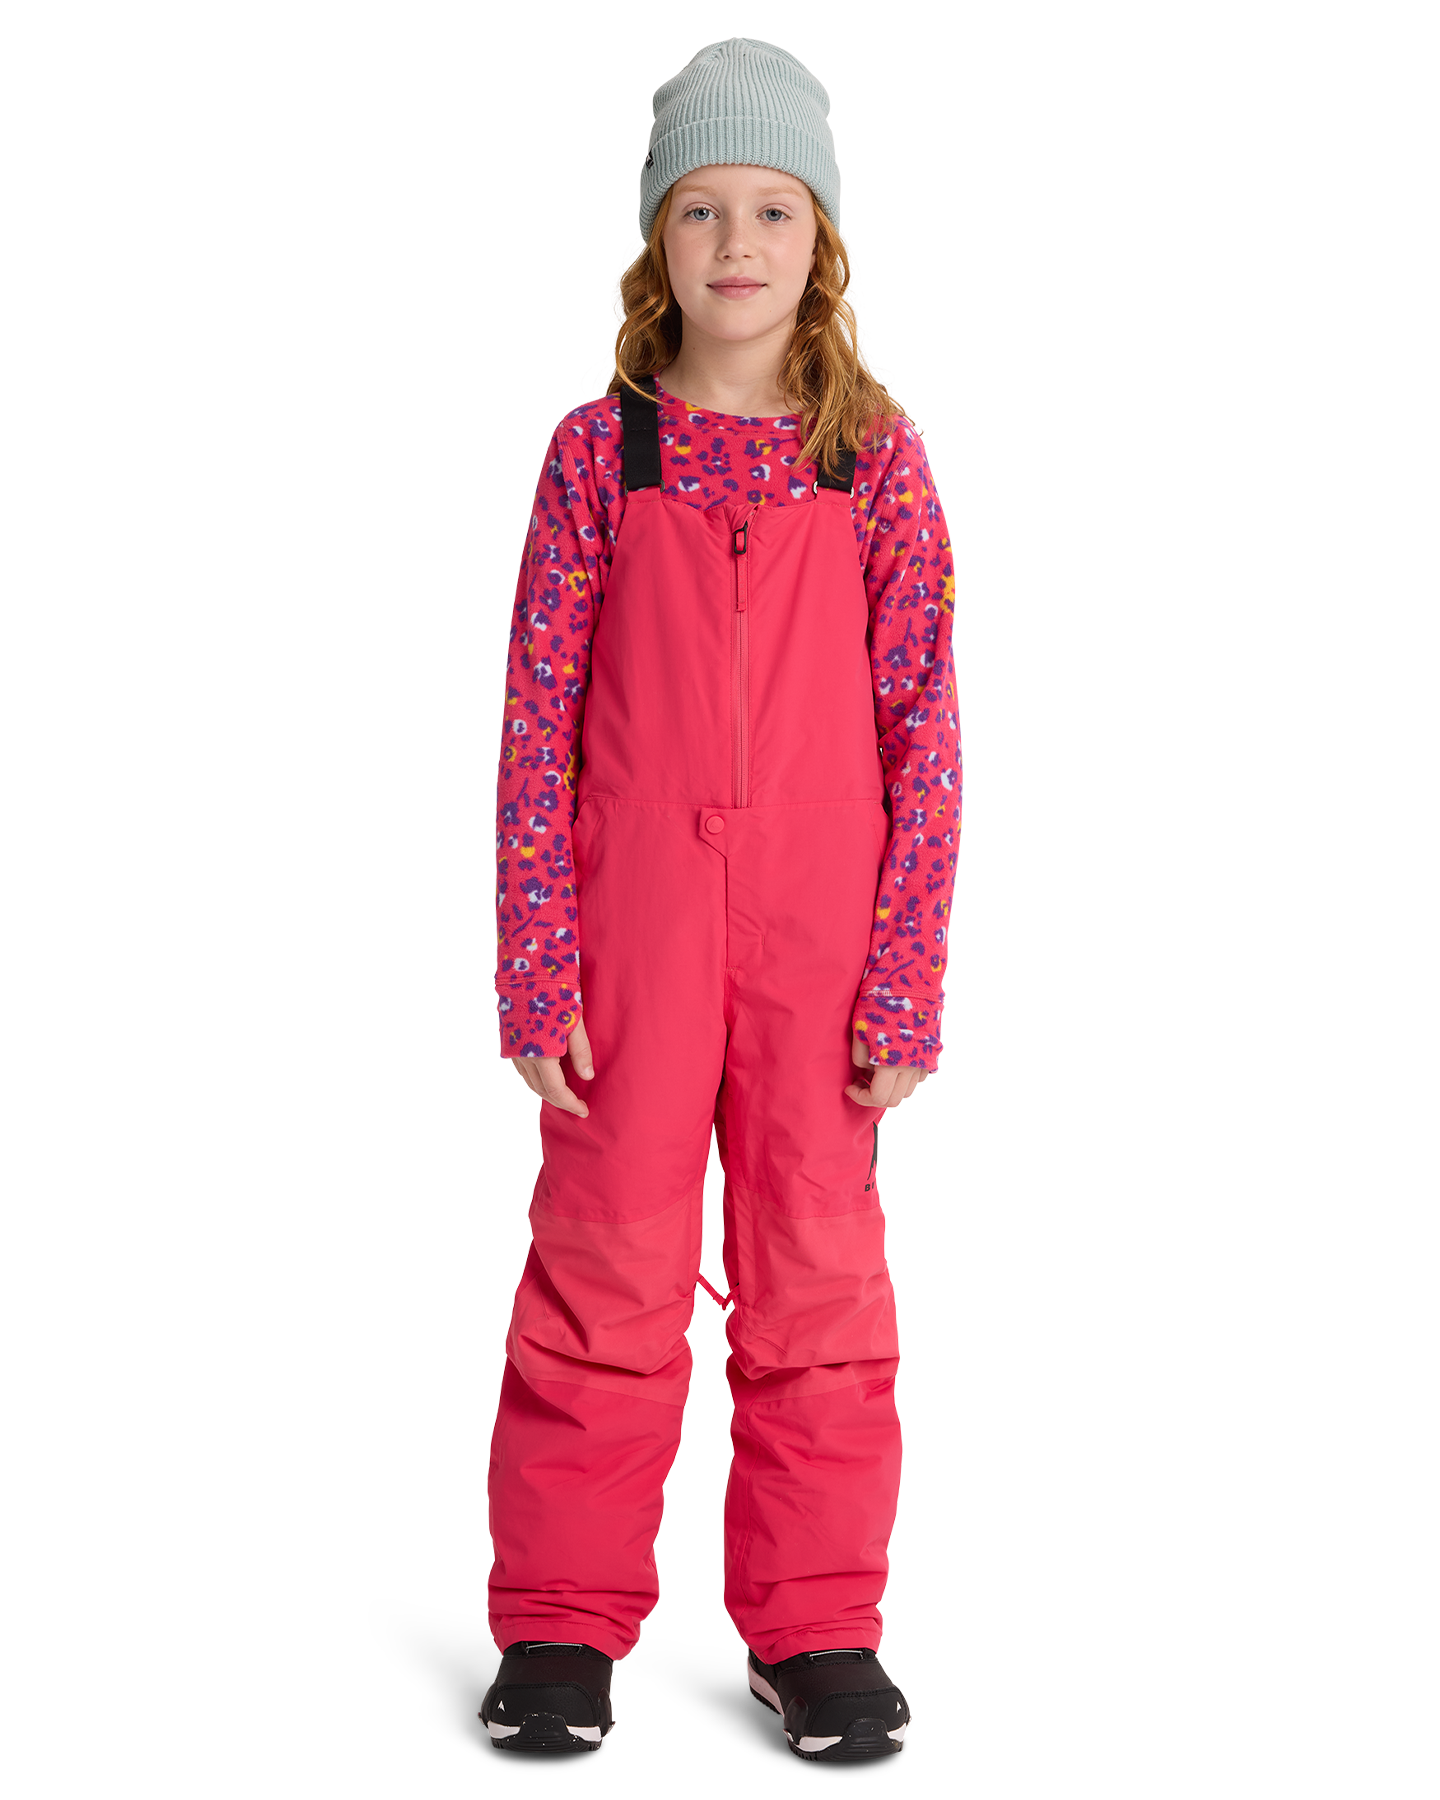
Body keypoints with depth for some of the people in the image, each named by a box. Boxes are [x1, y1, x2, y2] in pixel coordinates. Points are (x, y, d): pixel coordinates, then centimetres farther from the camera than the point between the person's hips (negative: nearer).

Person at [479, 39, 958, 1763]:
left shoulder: (873, 452, 2)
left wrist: (907, 976, -4)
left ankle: (814, 1622, 17)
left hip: (820, 933, 1)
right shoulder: (599, 447, 2)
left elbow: (926, 724, 1)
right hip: (631, 920, 0)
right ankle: (562, 1622, 15)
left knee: (818, 1260, 5)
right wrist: (537, 968, -4)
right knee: (606, 1255, 3)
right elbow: (538, 717, 1)